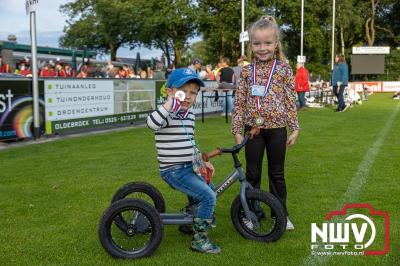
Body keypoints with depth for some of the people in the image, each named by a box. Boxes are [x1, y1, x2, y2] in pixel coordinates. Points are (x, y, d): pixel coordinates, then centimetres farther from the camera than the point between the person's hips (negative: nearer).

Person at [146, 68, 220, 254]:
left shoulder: (190, 116, 11)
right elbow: (151, 123, -40)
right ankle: (199, 240, -3)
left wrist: (202, 161, 18)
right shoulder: (167, 115, -16)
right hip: (174, 171, -9)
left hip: (189, 168, 9)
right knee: (209, 197, -16)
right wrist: (170, 104, -42)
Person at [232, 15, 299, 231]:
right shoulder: (247, 71, 1)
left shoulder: (283, 68, -2)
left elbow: (291, 99, -1)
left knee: (277, 174, 12)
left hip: (277, 128, -1)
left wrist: (294, 128, -2)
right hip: (253, 129, 1)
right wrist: (237, 130, 0)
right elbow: (239, 102, 2)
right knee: (252, 174, 10)